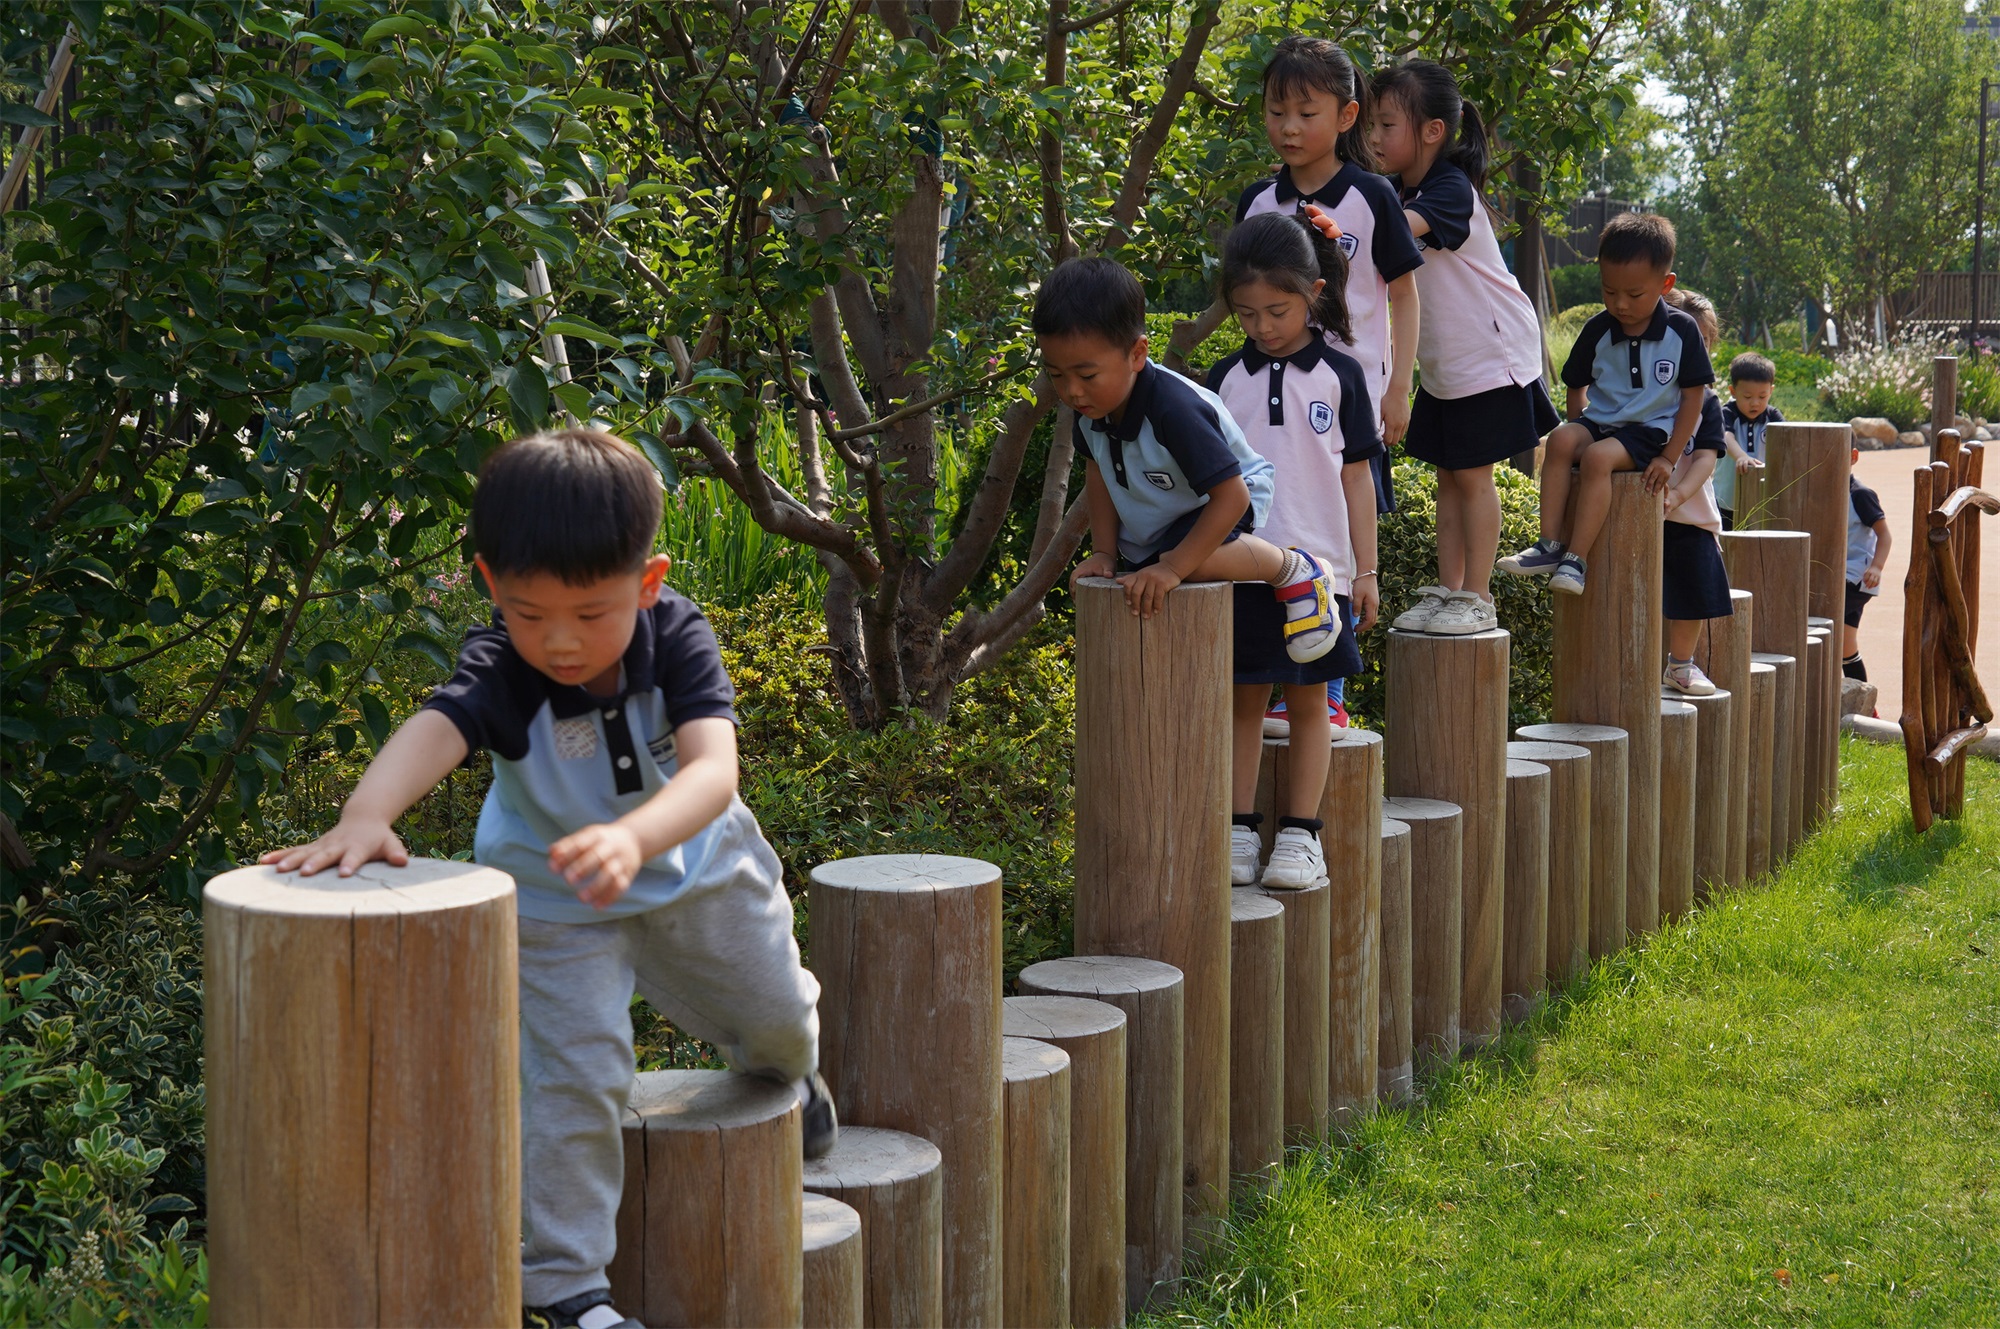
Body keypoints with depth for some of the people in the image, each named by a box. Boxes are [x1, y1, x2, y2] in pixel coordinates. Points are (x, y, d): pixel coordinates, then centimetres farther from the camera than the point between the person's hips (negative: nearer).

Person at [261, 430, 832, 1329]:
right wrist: (366, 815, -77)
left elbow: (713, 769, -47)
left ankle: (783, 1070, 59)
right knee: (570, 1078, -11)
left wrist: (633, 836, -69)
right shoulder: (500, 669, -34)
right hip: (557, 896, -2)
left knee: (774, 1011, 20)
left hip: (695, 863, 2)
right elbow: (433, 731, -55)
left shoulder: (678, 639, -33)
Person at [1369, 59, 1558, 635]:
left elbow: (1404, 226, -41)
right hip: (1441, 362, 8)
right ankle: (1447, 592, 16)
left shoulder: (1451, 188, -21)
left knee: (1472, 474, -4)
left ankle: (1478, 601, 3)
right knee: (1448, 475, 10)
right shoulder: (1398, 193, 6)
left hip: (1490, 354, -8)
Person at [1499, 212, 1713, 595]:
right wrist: (1578, 432, 2)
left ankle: (1576, 560, -34)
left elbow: (1692, 396, -4)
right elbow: (1577, 387, 16)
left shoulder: (1682, 332, -6)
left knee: (1598, 457, -33)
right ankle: (1550, 545, -28)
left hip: (1651, 432, -4)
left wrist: (1669, 457, -9)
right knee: (1562, 439, -28)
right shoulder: (1597, 331, 3)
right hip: (1600, 423, 4)